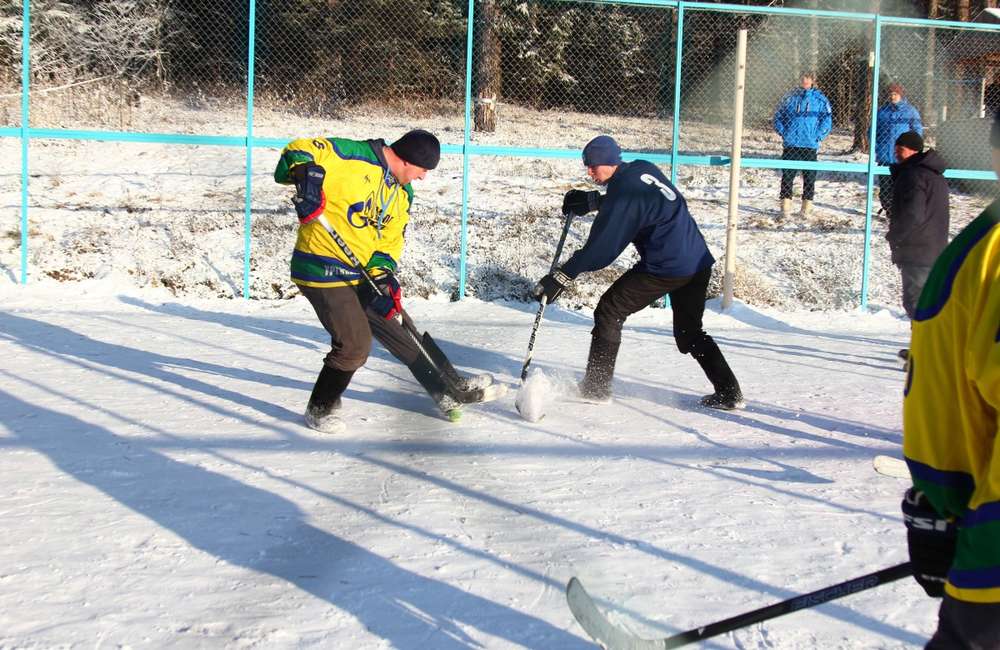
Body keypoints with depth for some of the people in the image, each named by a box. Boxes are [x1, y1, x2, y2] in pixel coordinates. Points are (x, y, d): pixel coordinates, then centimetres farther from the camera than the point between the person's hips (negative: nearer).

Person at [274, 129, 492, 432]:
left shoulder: (402, 194, 9)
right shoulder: (351, 157, -17)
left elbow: (391, 239, 12)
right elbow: (298, 151, -19)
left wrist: (384, 275, -4)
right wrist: (305, 174, -40)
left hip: (362, 274, 9)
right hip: (324, 271, -9)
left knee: (403, 333, 16)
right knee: (355, 345, -12)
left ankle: (450, 391, 30)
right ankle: (319, 410, 10)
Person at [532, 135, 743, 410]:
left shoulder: (623, 190, -16)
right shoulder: (643, 168, 9)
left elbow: (601, 248, -19)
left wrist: (561, 277, -18)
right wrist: (591, 201, 20)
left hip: (664, 268, -9)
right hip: (699, 260, 9)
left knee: (609, 312, 2)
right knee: (690, 332, 22)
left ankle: (596, 386, 4)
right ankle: (729, 392, 17)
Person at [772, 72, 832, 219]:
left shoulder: (820, 99, 1)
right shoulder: (790, 97, 5)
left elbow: (827, 120, 2)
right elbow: (778, 116, 11)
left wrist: (818, 136, -7)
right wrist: (783, 132, -1)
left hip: (810, 145, -1)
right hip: (790, 144, 1)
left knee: (809, 178, 4)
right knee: (787, 176, 0)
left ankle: (807, 207, 13)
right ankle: (785, 206, 6)